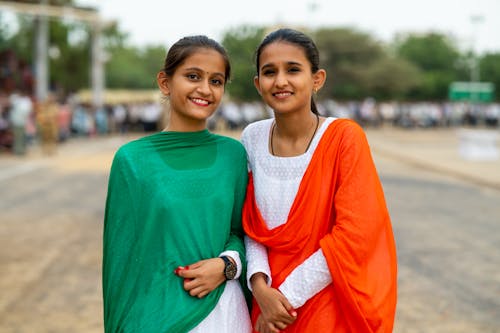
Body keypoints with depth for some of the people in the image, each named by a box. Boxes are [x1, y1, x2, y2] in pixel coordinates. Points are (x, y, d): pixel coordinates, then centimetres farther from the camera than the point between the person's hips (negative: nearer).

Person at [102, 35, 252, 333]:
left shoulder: (233, 153, -1)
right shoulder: (132, 159, -7)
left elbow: (243, 230, 7)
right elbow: (121, 252, -3)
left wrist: (227, 264, -11)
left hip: (224, 309, 2)